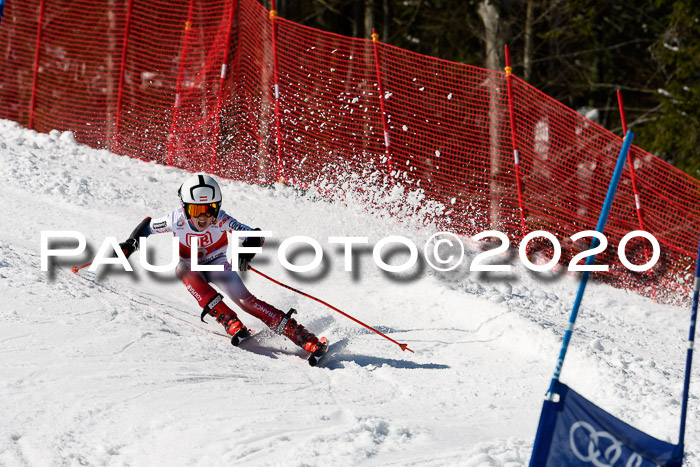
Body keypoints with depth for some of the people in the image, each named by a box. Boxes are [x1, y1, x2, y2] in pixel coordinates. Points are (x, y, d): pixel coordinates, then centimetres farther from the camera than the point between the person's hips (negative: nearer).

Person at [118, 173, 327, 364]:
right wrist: (129, 245, -16)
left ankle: (306, 339, -26)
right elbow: (148, 225, -6)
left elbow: (256, 236, -33)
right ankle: (229, 321, -37)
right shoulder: (177, 221, -25)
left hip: (218, 264, -1)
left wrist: (247, 250, -53)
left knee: (244, 299, -23)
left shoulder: (220, 220, -29)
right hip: (192, 268, 2)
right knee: (184, 268, -34)